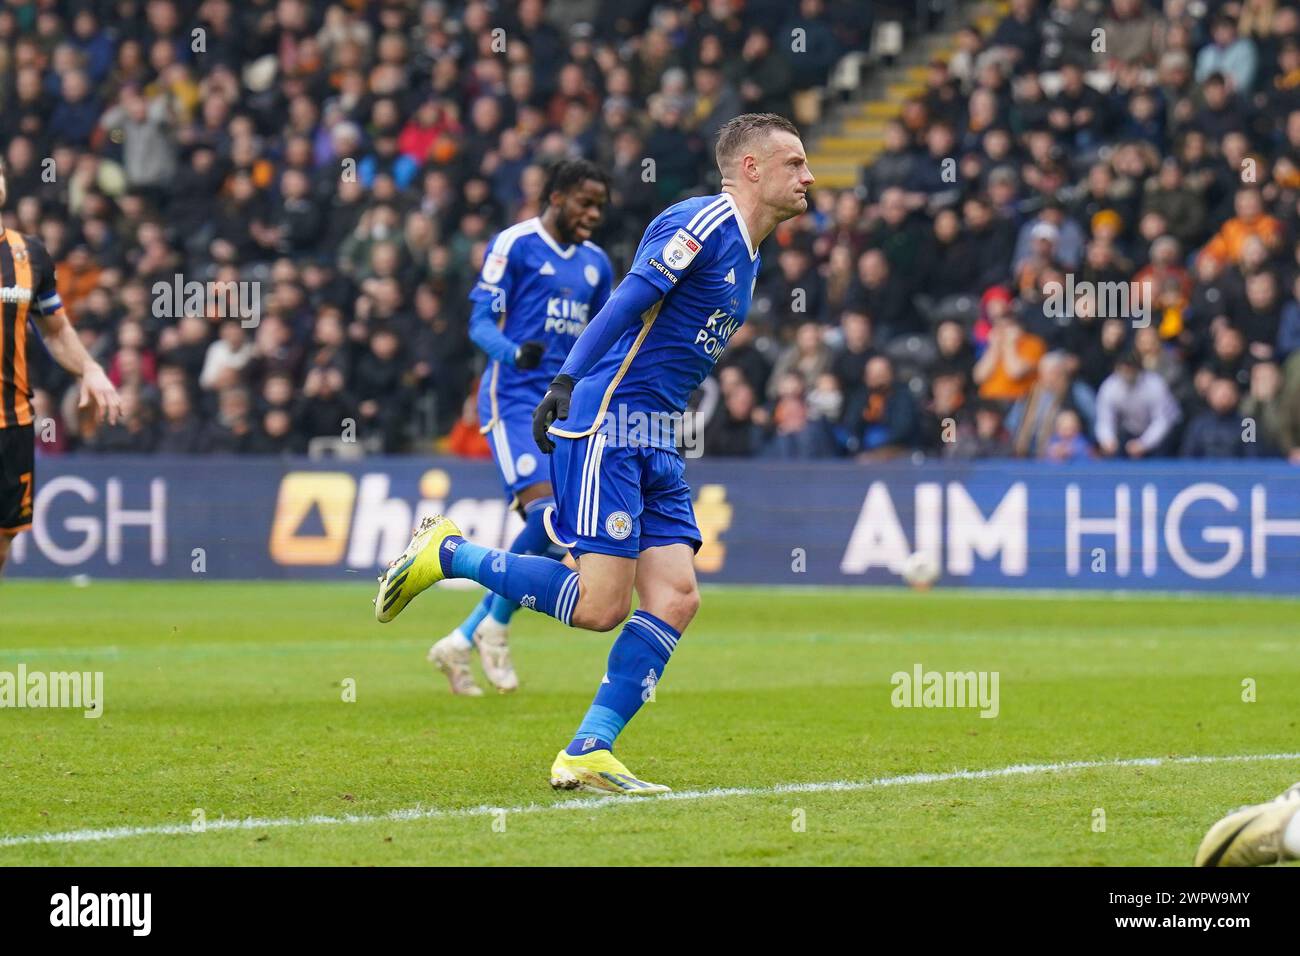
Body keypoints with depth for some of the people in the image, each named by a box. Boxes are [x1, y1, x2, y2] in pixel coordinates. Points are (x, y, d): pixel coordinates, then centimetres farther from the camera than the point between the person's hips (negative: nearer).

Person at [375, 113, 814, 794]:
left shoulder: (745, 254, 19)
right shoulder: (704, 221, -10)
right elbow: (628, 301, -18)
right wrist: (567, 381, -25)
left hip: (654, 443, 9)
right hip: (605, 424, -9)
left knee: (675, 599, -4)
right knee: (601, 604, -12)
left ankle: (586, 754, -4)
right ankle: (444, 554, 4)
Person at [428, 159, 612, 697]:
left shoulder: (596, 264, 16)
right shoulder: (514, 245, -4)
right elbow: (480, 322, -8)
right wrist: (514, 351, -27)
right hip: (513, 398, -7)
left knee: (552, 541, 1)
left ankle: (462, 643, 10)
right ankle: (495, 628, -6)